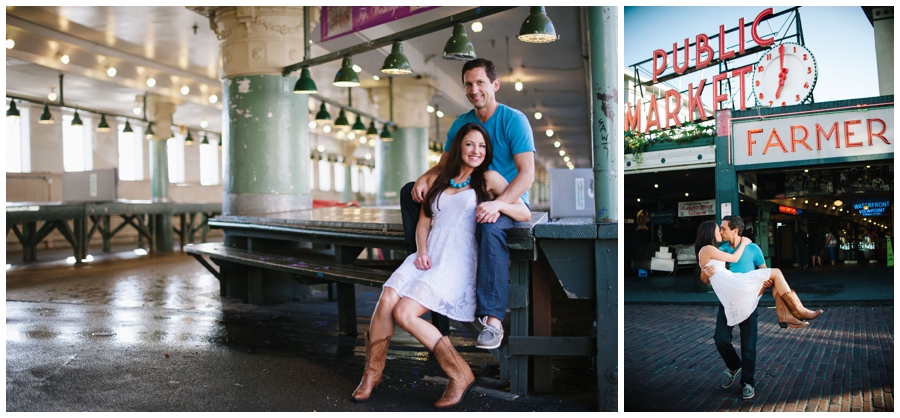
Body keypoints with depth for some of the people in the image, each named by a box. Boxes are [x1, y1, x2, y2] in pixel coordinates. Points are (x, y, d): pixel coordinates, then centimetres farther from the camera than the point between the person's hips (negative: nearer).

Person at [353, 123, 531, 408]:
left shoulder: (488, 179, 9)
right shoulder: (437, 180, 22)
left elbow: (525, 214, 3)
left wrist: (498, 204, -17)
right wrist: (422, 251, -1)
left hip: (459, 261, -5)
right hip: (430, 256, 5)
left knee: (404, 313, -23)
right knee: (386, 301, -21)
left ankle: (460, 375, -8)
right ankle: (372, 374, -2)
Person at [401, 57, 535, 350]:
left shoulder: (514, 120, -11)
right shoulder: (461, 123, 8)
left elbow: (527, 174, -20)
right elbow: (443, 165, 12)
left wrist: (497, 204, -35)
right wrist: (424, 179, -12)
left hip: (508, 202, -6)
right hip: (468, 197, 7)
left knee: (490, 228, -41)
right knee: (409, 192, 1)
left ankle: (492, 320, -42)